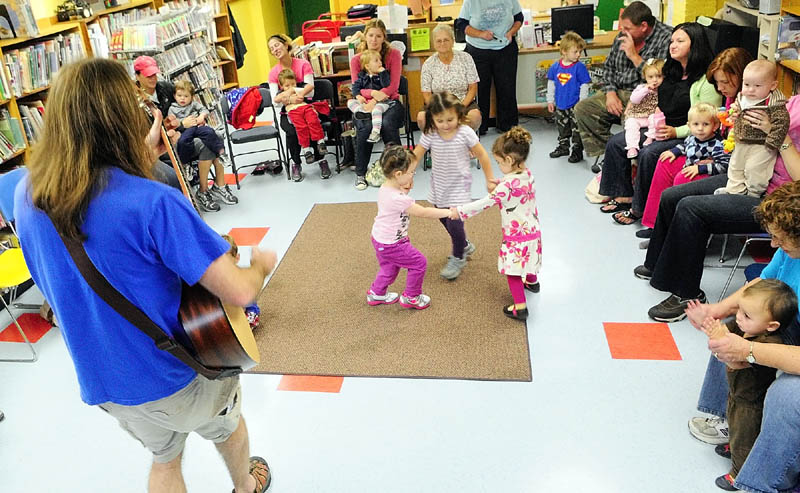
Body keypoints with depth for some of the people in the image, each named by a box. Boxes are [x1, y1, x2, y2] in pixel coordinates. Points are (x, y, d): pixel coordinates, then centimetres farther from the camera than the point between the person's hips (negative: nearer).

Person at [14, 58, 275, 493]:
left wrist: (144, 156, 9)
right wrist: (261, 265, -8)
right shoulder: (154, 203, -31)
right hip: (176, 379, -4)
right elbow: (238, 293, -29)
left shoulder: (26, 196, -10)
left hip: (100, 385, 4)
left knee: (164, 458, 32)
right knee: (227, 421, 31)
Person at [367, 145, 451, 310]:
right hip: (391, 244, -9)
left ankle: (376, 293, 47)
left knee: (389, 267, 29)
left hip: (381, 239, 9)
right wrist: (448, 212, -19)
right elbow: (423, 212, -26)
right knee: (419, 263, 6)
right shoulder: (397, 199, -32)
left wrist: (405, 189, -4)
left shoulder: (384, 188, -4)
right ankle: (411, 297, 21)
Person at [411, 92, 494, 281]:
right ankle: (465, 245, 46)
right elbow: (415, 157, -10)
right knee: (445, 221, 17)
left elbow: (482, 155, -6)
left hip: (459, 185, -4)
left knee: (454, 223, -12)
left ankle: (458, 257, 16)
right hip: (439, 186, 4)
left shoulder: (465, 133, -17)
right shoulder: (429, 135, -11)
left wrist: (489, 179, -2)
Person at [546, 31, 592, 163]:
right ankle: (563, 147, 36)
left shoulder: (580, 67, -12)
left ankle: (577, 151, 12)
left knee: (577, 129, 1)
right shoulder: (555, 67, -1)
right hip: (560, 105, 4)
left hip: (575, 105, -4)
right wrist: (550, 100, 11)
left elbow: (584, 86, -9)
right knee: (562, 128, 19)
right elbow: (551, 84, 11)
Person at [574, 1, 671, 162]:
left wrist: (634, 56, -19)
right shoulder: (623, 36, 10)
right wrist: (610, 93, 0)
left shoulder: (666, 38, -12)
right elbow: (608, 66, 16)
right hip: (618, 92, 7)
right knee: (583, 108, -9)